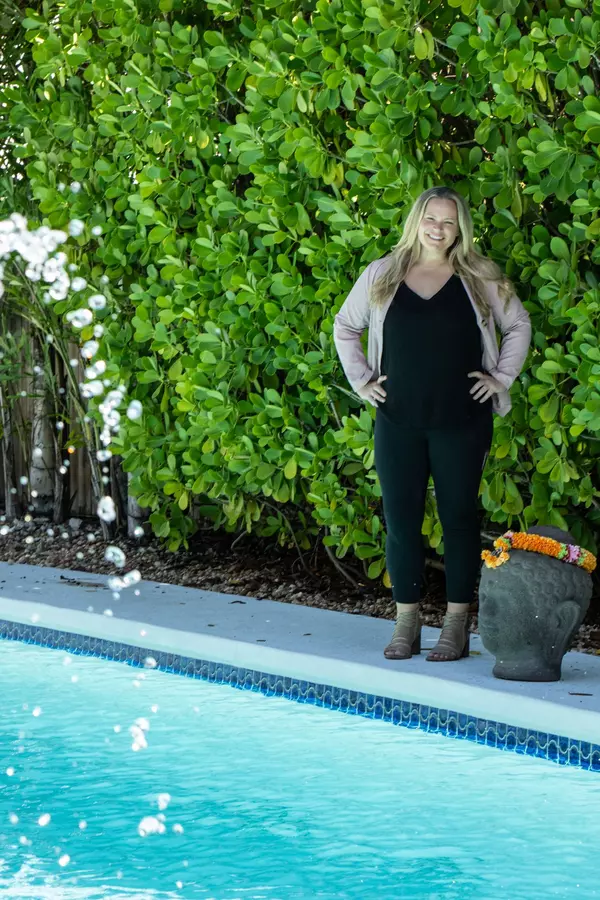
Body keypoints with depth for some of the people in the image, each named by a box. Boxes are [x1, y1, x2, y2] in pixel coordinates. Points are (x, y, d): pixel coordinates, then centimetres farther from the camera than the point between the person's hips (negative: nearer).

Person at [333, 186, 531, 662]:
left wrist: (501, 377, 4)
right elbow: (345, 327, 17)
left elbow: (519, 324, 13)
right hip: (399, 421, 1)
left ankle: (457, 626, 7)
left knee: (460, 519, 1)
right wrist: (362, 381, 9)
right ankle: (407, 622, 10)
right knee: (401, 520, 2)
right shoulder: (381, 276, 6)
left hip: (461, 421, -1)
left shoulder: (480, 279, 3)